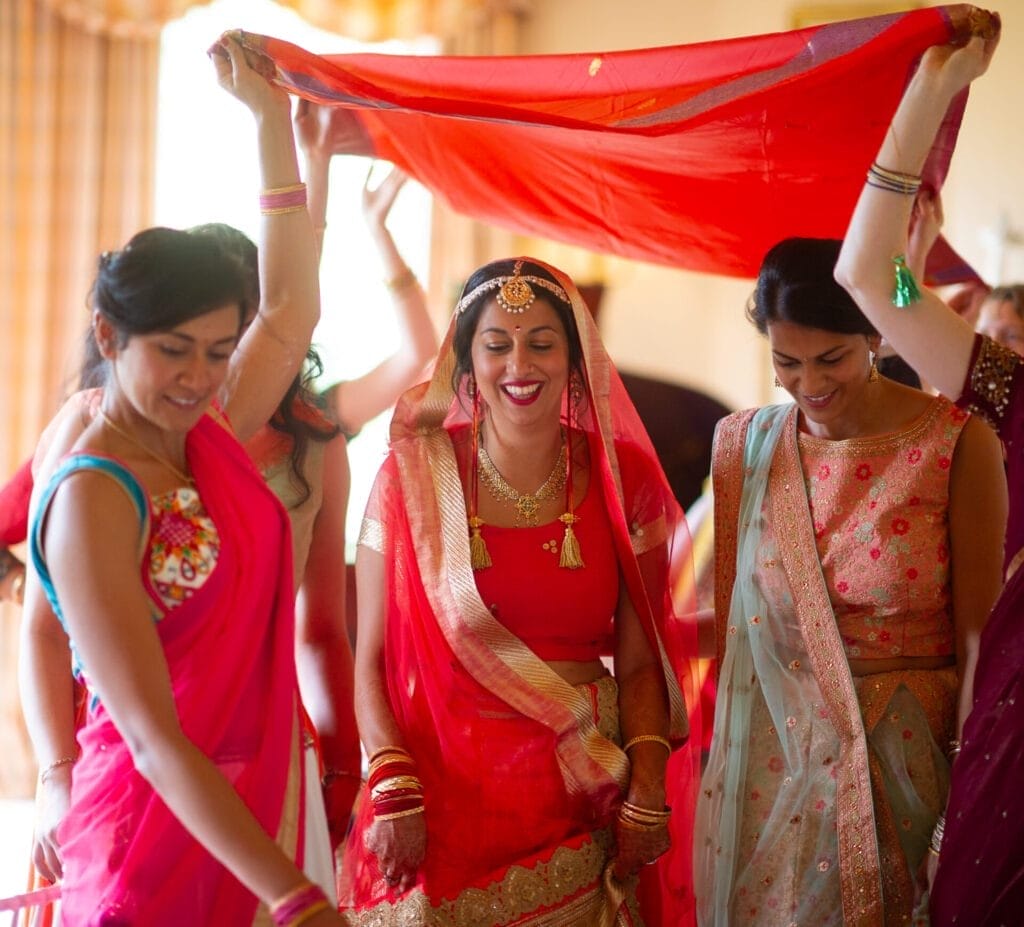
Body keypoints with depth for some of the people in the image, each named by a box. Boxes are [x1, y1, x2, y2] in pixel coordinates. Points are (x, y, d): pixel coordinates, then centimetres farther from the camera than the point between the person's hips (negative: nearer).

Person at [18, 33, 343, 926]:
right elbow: (150, 734, -23)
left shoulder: (209, 442, 4)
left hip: (254, 810, 7)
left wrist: (272, 115, 16)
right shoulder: (92, 498, -18)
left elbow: (291, 310, 19)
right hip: (157, 830, -7)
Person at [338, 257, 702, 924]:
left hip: (580, 792, 1)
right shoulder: (416, 476, -3)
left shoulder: (621, 480, 1)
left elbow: (638, 662, 3)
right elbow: (372, 656, -3)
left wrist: (647, 794, -7)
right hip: (445, 788, -1)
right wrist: (393, 789, -13)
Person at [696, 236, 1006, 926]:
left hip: (907, 758, -3)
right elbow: (727, 616, 5)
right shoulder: (746, 444, 0)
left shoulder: (957, 444, -11)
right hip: (771, 759, 3)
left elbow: (977, 638, -10)